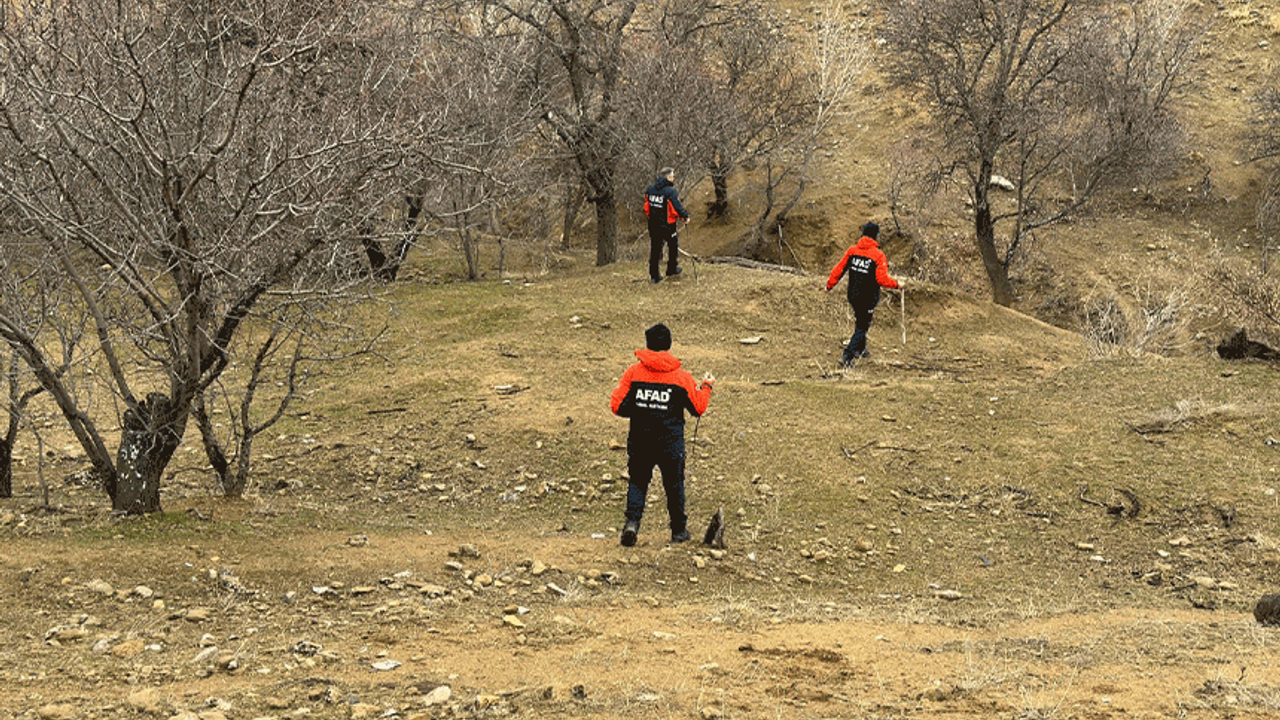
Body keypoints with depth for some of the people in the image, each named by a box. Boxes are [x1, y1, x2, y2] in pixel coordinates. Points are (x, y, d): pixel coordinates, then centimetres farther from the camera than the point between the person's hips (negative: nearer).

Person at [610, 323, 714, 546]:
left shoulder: (633, 373, -6)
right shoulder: (682, 377, -6)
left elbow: (617, 406, -5)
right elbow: (698, 408, 2)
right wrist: (706, 387, 19)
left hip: (640, 441, 0)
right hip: (671, 442, 0)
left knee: (637, 481, 14)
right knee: (674, 484, 15)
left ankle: (632, 521, -7)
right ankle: (679, 529, 24)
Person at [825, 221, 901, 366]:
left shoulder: (852, 250, 0)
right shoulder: (878, 256, -15)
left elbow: (839, 269, 4)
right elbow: (882, 279, -20)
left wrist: (830, 285, 16)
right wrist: (897, 284, -3)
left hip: (853, 295, 6)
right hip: (868, 298, -6)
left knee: (860, 322, 27)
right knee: (862, 327, 2)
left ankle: (861, 350, 43)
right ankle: (847, 357, -9)